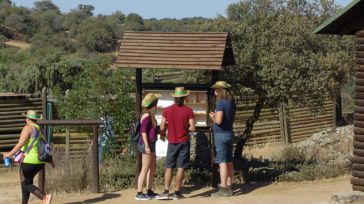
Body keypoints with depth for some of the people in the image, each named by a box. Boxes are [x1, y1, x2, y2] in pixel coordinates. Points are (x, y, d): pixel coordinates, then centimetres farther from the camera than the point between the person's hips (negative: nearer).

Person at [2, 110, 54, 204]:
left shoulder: (27, 128, -10)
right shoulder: (40, 129, 13)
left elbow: (21, 143, -20)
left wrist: (10, 154, -16)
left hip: (29, 160, -8)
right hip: (40, 161, 8)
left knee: (26, 184, -2)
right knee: (26, 182, 19)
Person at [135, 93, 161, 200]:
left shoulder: (150, 115, 14)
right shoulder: (146, 116, -15)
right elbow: (143, 131, -19)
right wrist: (146, 146, -22)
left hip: (151, 144, 10)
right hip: (146, 144, -10)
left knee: (153, 167, 15)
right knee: (145, 169, -7)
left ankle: (149, 191, 22)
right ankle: (139, 193, -4)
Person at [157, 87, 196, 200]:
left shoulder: (167, 110, -4)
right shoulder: (188, 111, -6)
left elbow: (162, 127, -3)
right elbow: (193, 128, -9)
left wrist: (162, 135, 18)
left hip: (172, 142, 1)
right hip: (184, 142, -1)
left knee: (169, 167, 5)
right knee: (181, 167, 3)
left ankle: (166, 192, -4)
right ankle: (177, 192, 4)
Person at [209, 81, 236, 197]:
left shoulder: (221, 103, -15)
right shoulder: (231, 102, 12)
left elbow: (218, 121, -22)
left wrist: (212, 118, -2)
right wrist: (215, 116, 13)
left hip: (221, 135, -9)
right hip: (229, 133, 9)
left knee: (222, 162, -9)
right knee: (229, 162, 10)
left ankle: (223, 189, -11)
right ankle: (228, 188, 14)